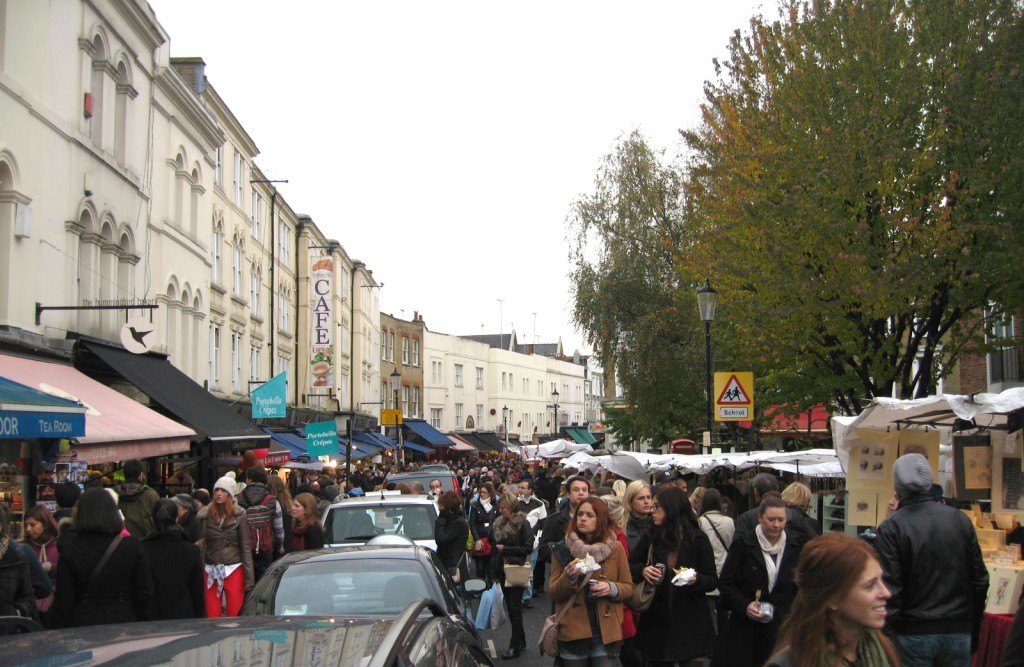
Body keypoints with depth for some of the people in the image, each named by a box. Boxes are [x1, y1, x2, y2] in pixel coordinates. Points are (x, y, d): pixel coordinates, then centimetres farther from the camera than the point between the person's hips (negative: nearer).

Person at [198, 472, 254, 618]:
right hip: (210, 571, 2)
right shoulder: (205, 515, 3)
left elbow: (245, 547, -1)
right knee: (212, 616, 4)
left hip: (233, 571, -2)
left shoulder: (239, 516, -1)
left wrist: (249, 578, -5)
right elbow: (200, 544, 2)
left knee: (234, 615, 0)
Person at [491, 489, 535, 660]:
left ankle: (515, 646, 0)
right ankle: (520, 640, 23)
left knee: (514, 608, -5)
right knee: (510, 606, 12)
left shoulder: (523, 524, -10)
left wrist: (505, 549, -15)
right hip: (503, 569, 7)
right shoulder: (499, 523, 9)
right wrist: (494, 570, 12)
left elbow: (528, 548, -14)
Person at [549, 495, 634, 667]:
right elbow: (554, 594, 3)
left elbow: (628, 588, 7)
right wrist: (568, 577, -16)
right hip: (572, 633, 1)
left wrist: (612, 588, -13)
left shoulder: (616, 548, 4)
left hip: (606, 633, -1)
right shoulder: (562, 550, 6)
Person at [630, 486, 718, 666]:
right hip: (656, 622, 4)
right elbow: (630, 566, 11)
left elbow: (713, 580, -4)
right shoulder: (651, 536, 5)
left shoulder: (697, 538, -6)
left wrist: (696, 579, -25)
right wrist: (643, 571, -10)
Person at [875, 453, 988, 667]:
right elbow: (980, 579, 6)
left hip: (914, 634, -3)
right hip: (959, 633, 3)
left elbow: (889, 588, -14)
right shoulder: (961, 520, 0)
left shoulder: (891, 528, -12)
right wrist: (974, 627, 16)